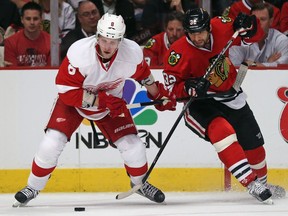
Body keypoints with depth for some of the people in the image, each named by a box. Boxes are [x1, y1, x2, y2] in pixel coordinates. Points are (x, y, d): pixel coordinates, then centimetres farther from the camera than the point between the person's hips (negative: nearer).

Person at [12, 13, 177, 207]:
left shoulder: (133, 53, -24)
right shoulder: (79, 53, -35)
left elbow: (143, 74, 0)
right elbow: (67, 92, -31)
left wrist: (160, 95, 8)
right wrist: (102, 101, -36)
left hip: (112, 102, 3)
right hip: (74, 101, -3)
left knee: (133, 146, -7)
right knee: (51, 144, -16)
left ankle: (140, 183, 25)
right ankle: (33, 188, 6)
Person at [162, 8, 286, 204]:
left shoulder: (222, 28, -14)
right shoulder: (179, 53, -23)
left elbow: (256, 35, -2)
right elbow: (172, 85, -18)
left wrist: (248, 26, -24)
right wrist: (190, 87, -37)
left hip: (231, 97, 5)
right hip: (200, 102, -5)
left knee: (253, 143, 13)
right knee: (221, 130, -33)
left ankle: (262, 183, 42)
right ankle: (251, 183, -34)